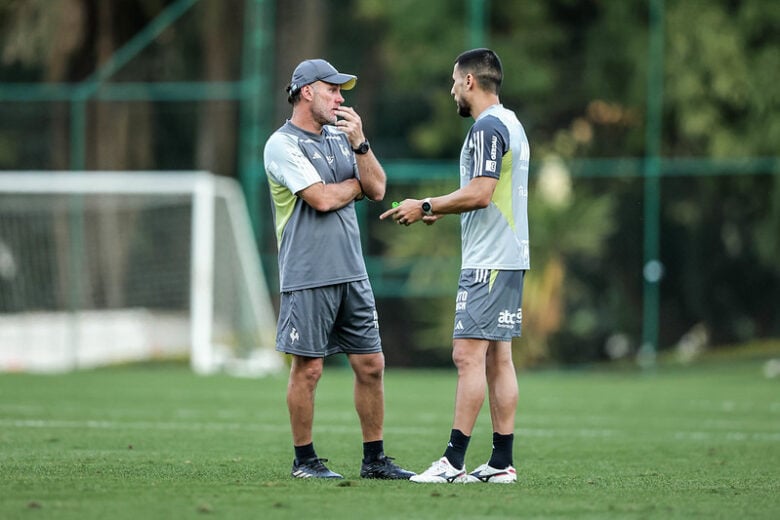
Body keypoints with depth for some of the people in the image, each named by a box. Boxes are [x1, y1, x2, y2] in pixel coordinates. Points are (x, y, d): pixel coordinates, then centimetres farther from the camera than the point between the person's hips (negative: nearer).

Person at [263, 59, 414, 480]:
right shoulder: (283, 145, -8)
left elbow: (377, 190, 8)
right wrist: (358, 182, 1)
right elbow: (323, 198, -17)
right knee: (308, 368, -2)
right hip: (308, 277, -7)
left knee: (371, 364, 6)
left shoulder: (340, 138, 16)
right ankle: (304, 460, 8)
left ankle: (374, 459, 13)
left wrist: (359, 144, -4)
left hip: (352, 273, 7)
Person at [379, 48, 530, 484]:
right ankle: (502, 463, 7)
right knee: (498, 358, 8)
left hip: (488, 262, -10)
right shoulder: (511, 124, 18)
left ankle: (455, 461, -13)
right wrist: (442, 209, 24)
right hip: (510, 257, 10)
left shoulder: (487, 128, -13)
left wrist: (426, 207, -10)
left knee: (469, 354, -11)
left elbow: (480, 193, -21)